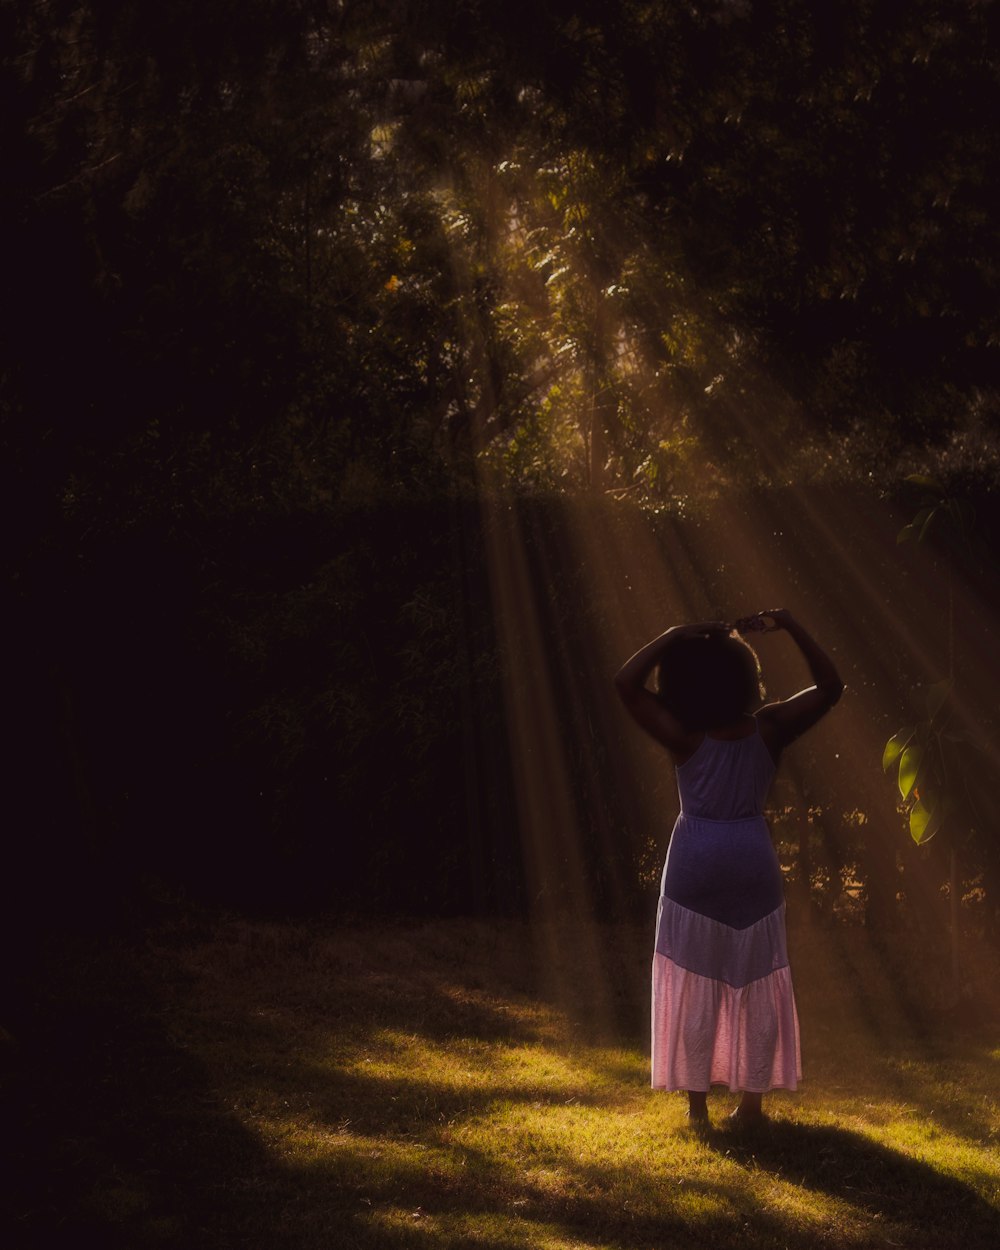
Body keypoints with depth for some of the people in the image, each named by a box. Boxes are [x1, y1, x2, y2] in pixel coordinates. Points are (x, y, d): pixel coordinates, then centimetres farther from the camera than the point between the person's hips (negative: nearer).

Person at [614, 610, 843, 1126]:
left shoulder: (683, 736, -13)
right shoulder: (768, 729, -6)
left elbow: (626, 682, -14)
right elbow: (830, 687, 2)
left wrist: (676, 635, -12)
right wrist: (790, 627, -4)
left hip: (696, 864, -2)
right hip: (753, 861, 2)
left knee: (694, 986, 6)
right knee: (756, 985, 10)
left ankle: (697, 1103, 7)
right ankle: (751, 1102, 11)